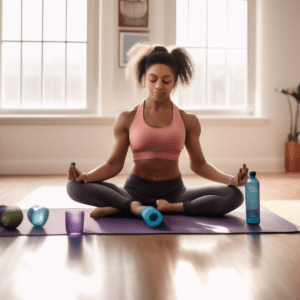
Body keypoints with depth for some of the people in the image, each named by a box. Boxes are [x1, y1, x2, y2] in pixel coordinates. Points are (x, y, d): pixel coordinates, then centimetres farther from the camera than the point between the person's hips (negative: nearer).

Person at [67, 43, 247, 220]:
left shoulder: (188, 121, 7)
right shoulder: (127, 119, 4)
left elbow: (198, 164, 11)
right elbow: (114, 164, 3)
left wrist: (230, 179, -6)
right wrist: (85, 177, -15)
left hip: (174, 192, 2)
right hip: (135, 190, -2)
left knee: (234, 196, -26)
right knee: (75, 187, -22)